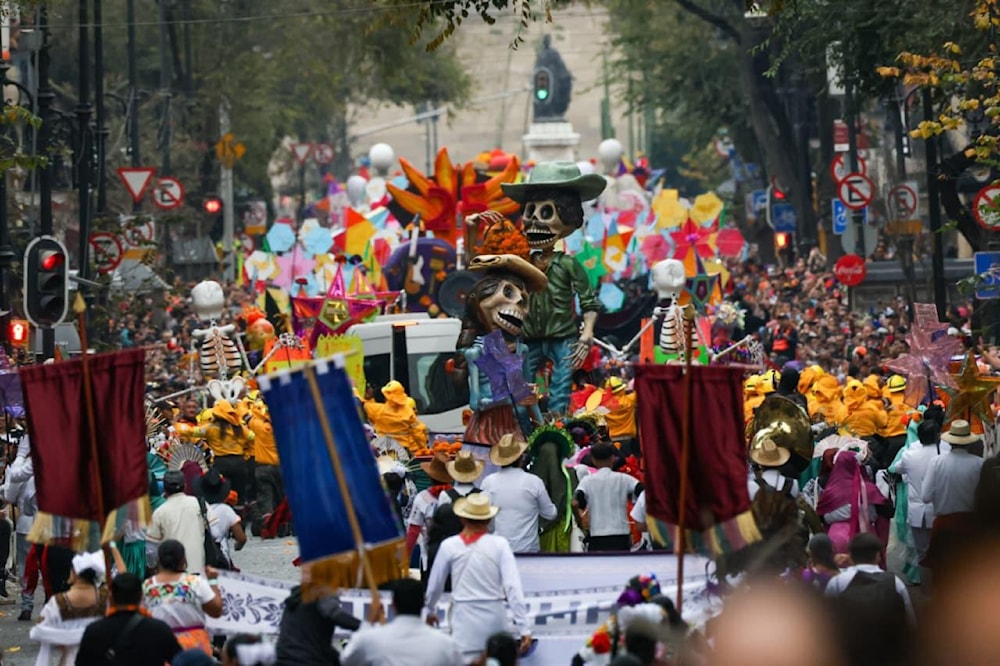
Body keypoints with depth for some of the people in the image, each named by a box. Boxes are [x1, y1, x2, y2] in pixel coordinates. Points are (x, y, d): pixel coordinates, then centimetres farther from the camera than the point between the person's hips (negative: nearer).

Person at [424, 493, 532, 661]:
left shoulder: (449, 546, -4)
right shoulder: (499, 545, -6)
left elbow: (434, 585, 7)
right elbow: (513, 587, -11)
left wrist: (431, 611, 27)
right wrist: (524, 628, -9)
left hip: (464, 618, -1)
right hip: (494, 617, 1)